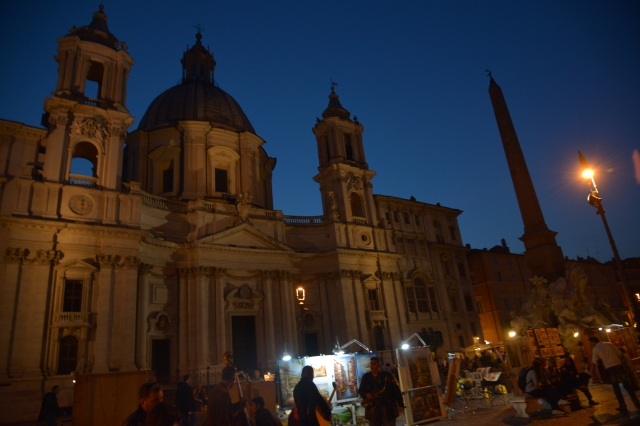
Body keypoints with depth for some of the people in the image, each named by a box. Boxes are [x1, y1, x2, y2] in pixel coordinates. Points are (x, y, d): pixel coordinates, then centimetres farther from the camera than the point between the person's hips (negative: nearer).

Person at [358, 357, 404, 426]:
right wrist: (366, 394, -8)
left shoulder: (387, 375, 0)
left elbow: (396, 390, -1)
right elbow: (360, 390, 14)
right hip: (372, 409, 3)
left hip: (388, 408, -2)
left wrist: (400, 404, -5)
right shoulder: (366, 377, 9)